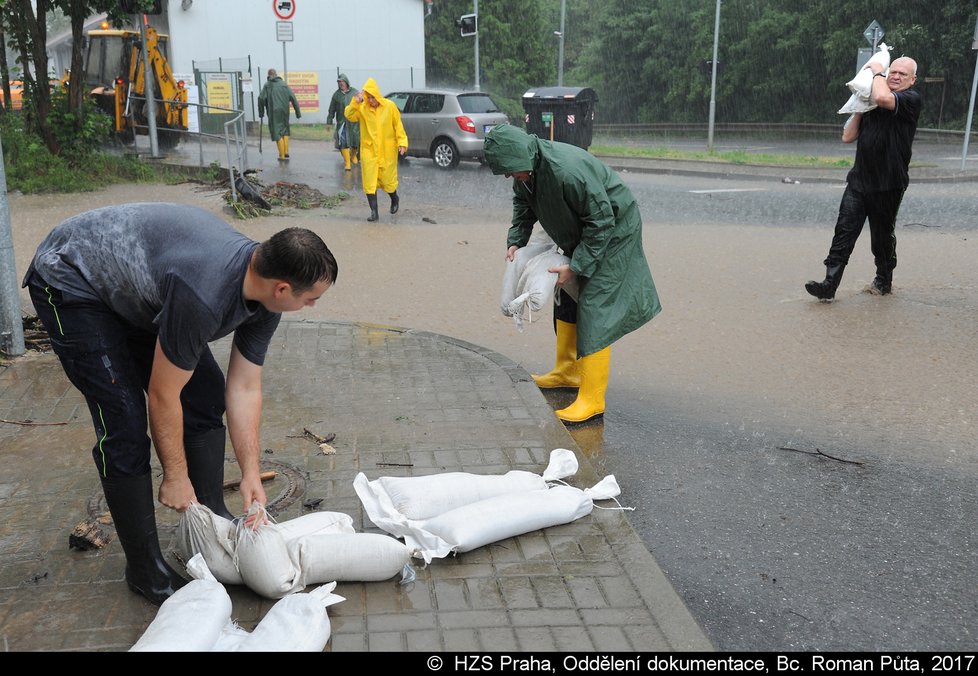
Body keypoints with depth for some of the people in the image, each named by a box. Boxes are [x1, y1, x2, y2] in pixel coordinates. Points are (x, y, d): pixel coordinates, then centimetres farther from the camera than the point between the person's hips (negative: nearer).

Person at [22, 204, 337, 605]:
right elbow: (163, 397, -27)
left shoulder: (264, 297, -13)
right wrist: (175, 477, -13)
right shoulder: (204, 295, -39)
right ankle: (145, 569, 3)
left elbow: (244, 388, -4)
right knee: (125, 425, -12)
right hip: (70, 281, -8)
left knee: (206, 395, 4)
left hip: (137, 284, 9)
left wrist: (251, 473, -5)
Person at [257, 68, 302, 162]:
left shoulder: (267, 85, 0)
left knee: (277, 133, 2)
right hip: (284, 111, 3)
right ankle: (286, 151, 12)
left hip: (274, 112, -2)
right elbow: (293, 98, 1)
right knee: (285, 131, 20)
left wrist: (261, 112, 3)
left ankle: (282, 155, -1)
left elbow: (261, 98, -8)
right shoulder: (284, 84, 6)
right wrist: (298, 112, 4)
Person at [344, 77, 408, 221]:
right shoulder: (362, 108, -3)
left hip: (387, 151, -1)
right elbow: (349, 116, -14)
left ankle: (395, 199, 39)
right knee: (369, 182, -2)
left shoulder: (390, 106, -5)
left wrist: (402, 142, -6)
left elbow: (398, 126, -1)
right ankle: (374, 212, 3)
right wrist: (355, 102, -26)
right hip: (369, 150, 1)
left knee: (387, 179, 8)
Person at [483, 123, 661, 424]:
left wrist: (575, 266, -27)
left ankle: (592, 399, -9)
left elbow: (602, 221, -29)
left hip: (613, 232, -9)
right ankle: (566, 371, 33)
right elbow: (523, 205, 11)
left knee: (594, 309, -13)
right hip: (582, 233, 9)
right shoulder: (525, 168, -9)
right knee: (566, 297, 16)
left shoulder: (568, 171, -36)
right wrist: (515, 241, -4)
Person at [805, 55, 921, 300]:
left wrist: (877, 72, -10)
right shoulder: (871, 103, 14)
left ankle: (884, 280, 30)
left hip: (888, 185, -5)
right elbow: (848, 136, 13)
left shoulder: (911, 99, -6)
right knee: (844, 231, -7)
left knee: (882, 236, 10)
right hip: (859, 180, 5)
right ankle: (830, 284, -11)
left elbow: (882, 97, -28)